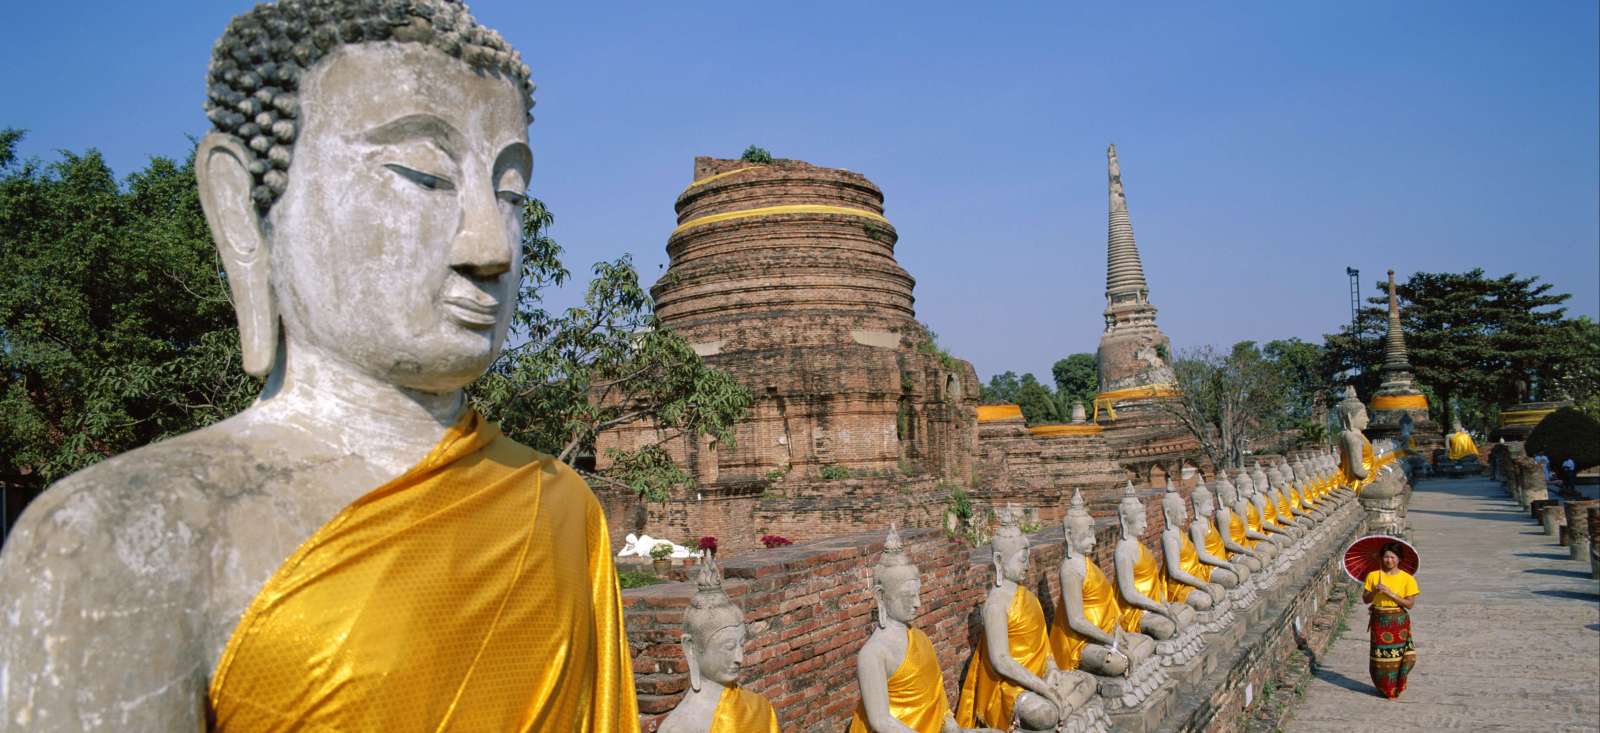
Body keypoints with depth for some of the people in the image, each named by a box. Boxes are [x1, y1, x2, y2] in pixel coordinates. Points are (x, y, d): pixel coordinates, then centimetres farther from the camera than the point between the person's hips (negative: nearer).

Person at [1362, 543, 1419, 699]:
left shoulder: (1407, 579, -5)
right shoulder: (1373, 576, 0)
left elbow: (1410, 604, -8)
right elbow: (1365, 600, 4)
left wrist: (1391, 594, -18)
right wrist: (1374, 591, -15)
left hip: (1399, 621, -1)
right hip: (1379, 620, 1)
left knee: (1397, 656, 1)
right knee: (1380, 656, 5)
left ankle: (1396, 688, 21)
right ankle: (1383, 688, 23)